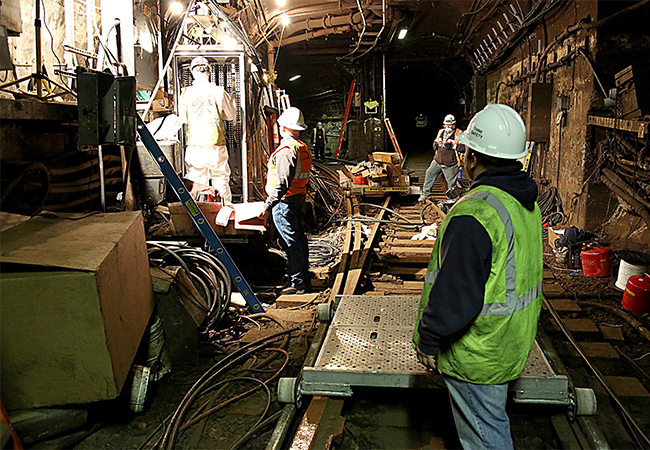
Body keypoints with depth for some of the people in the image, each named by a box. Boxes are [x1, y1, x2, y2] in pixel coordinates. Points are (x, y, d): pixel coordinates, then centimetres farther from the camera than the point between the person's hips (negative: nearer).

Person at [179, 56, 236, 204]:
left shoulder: (186, 93, -2)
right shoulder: (218, 92, -5)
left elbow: (183, 118, 6)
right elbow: (231, 115, 5)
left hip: (194, 144, 1)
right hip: (216, 144, -1)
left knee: (196, 183, 8)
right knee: (221, 180, 11)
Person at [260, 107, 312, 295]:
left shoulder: (285, 151, -18)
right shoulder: (304, 149, 10)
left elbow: (282, 184, -23)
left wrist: (268, 205, -21)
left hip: (285, 202, -9)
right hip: (300, 199, 9)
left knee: (290, 242, -4)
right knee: (300, 239, 14)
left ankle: (297, 283, 1)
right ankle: (305, 278, 23)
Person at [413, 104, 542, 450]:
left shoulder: (474, 214, -30)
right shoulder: (526, 203, 1)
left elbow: (455, 295, -28)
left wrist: (428, 341, -15)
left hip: (477, 354, -9)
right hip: (510, 344, 9)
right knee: (492, 421, 28)